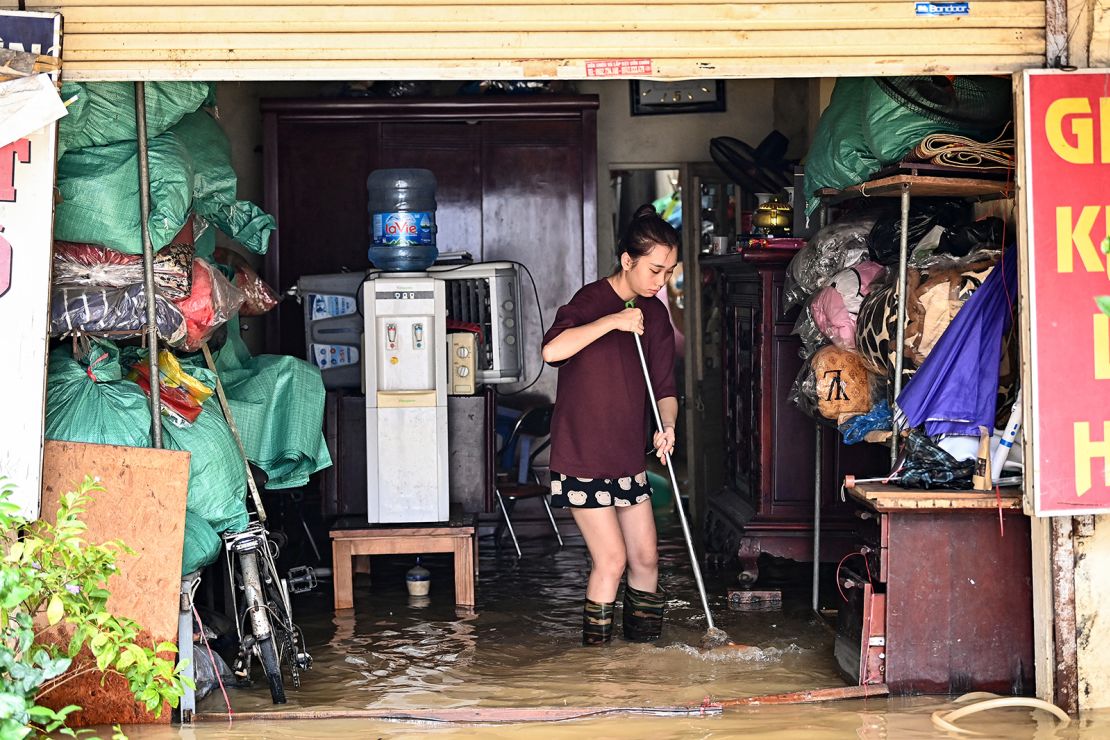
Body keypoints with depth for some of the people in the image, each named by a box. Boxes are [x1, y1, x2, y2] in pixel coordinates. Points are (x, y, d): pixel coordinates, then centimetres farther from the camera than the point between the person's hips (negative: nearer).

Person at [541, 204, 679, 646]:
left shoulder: (655, 314, 6)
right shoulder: (592, 301, -14)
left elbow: (664, 388, 8)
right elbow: (553, 350, -34)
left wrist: (666, 427, -12)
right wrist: (613, 321, -33)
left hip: (629, 457, 7)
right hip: (583, 458, -7)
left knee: (645, 557, 9)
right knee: (612, 559, -7)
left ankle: (644, 651, 23)